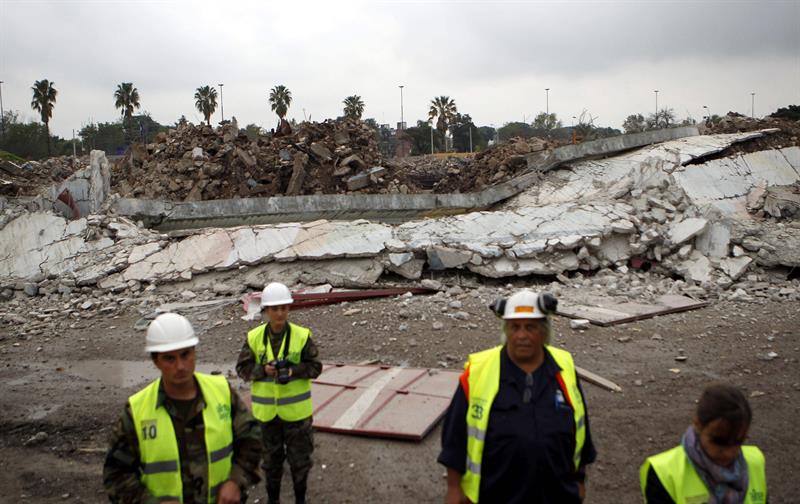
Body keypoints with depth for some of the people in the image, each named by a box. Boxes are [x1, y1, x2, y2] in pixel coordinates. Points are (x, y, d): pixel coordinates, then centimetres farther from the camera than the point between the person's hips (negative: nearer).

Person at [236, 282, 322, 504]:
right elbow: (243, 368, -2)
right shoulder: (254, 337, -6)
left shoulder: (302, 335, -11)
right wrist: (263, 370, -21)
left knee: (299, 456, 10)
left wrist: (293, 371, -25)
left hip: (296, 408, -1)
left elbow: (315, 367, -8)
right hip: (267, 409, 2)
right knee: (271, 456, 18)